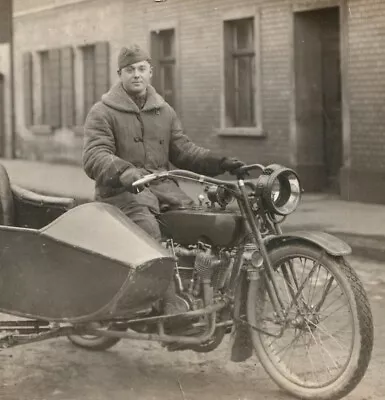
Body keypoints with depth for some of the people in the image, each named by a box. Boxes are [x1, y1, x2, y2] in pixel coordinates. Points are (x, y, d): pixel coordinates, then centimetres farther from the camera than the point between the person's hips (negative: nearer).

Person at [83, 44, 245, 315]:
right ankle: (173, 308, -37)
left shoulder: (164, 111, 21)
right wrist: (124, 172, -31)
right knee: (150, 234, -34)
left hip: (162, 184, 5)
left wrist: (219, 163, 0)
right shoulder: (103, 112, 4)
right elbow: (95, 156, -10)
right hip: (123, 190, -5)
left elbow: (183, 150, 18)